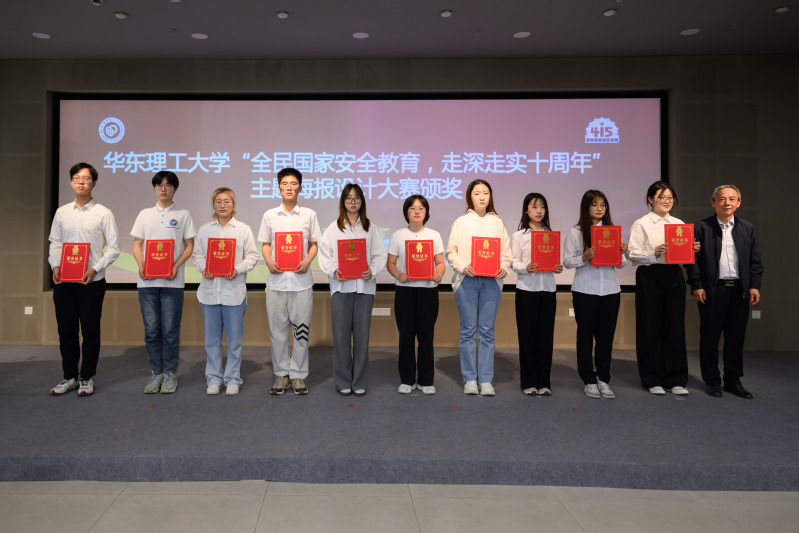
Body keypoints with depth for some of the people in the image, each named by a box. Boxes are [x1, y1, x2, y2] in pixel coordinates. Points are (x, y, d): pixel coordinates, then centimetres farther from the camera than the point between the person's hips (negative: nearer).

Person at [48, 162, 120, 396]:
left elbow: (114, 248, -2)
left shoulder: (103, 213, 0)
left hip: (92, 281, -3)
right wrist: (55, 266, -2)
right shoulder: (61, 212, 12)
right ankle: (70, 376, 21)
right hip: (63, 281, 4)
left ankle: (87, 378, 14)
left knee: (90, 331, 2)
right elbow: (54, 242, 14)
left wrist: (95, 269, -13)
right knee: (66, 330, 8)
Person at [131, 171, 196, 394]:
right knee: (151, 329, 5)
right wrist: (141, 265, -5)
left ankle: (170, 373, 10)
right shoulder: (145, 214, 14)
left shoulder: (183, 215, 7)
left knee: (170, 329, -1)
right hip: (147, 281, 2)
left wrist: (176, 266, -11)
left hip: (172, 281, -2)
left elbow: (190, 246, 4)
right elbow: (137, 244, 13)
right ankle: (156, 372, 16)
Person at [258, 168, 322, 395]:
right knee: (278, 329, 6)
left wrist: (307, 261, -10)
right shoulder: (270, 215, 9)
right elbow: (265, 244, 13)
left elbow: (313, 245, 9)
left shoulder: (309, 214, 6)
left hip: (301, 280, -1)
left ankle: (298, 374, 14)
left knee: (301, 329, 2)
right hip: (276, 280, 1)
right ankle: (281, 373, 19)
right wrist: (269, 262, -7)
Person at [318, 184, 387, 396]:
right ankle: (343, 382, 12)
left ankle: (359, 382, 14)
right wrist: (334, 270, -14)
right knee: (341, 335, -1)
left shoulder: (371, 228, 11)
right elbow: (324, 254, 4)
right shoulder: (333, 227, 9)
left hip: (364, 286, 1)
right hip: (341, 286, -1)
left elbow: (380, 256, 6)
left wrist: (372, 270, -13)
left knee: (362, 334, 3)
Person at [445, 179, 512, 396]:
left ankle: (486, 380, 6)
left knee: (487, 331, 1)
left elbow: (506, 251, 11)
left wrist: (504, 267, -7)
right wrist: (462, 266, -13)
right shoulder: (461, 222, 8)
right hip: (467, 280, -1)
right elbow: (451, 251, 3)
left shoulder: (497, 222, 14)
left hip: (491, 281, 1)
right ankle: (469, 379, 9)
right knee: (468, 330, 1)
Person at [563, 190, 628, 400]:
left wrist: (622, 253, -8)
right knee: (585, 335, 4)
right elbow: (567, 262, -4)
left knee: (606, 335, 7)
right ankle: (589, 380, 15)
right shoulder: (575, 232, 0)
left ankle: (604, 379, 19)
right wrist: (584, 257, -21)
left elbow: (620, 264, 13)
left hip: (610, 290, 3)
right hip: (585, 290, -3)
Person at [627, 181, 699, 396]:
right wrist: (654, 253, -23)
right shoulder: (641, 224, 1)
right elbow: (632, 253, -8)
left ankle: (675, 380, 16)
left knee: (675, 327, 5)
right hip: (650, 277, -4)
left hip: (674, 276, 5)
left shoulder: (679, 224, 16)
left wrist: (692, 250, -4)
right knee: (650, 328, 1)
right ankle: (652, 380, 12)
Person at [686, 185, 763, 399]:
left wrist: (754, 286, 3)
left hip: (740, 291, 3)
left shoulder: (747, 228, 11)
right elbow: (693, 259, -3)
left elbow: (755, 260, 12)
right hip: (712, 292, -3)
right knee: (710, 339, 4)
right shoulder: (701, 228, 0)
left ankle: (733, 381, 21)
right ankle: (712, 381, 17)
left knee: (736, 339, 9)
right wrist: (696, 286, -10)